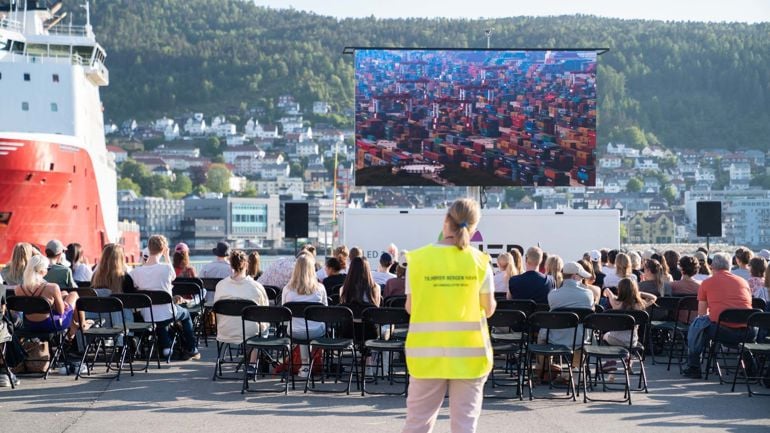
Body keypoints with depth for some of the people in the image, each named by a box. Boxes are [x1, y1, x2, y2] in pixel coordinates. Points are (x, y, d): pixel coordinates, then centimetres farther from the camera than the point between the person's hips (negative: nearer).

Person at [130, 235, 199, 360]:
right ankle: (191, 350, 35)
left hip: (147, 317, 3)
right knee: (185, 314, 30)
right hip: (166, 314, -3)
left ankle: (165, 347, 34)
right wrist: (167, 255, 9)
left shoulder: (136, 272, -11)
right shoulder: (166, 267, -17)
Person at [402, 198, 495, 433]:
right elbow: (489, 309, 1)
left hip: (428, 352, 0)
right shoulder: (479, 261, -4)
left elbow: (410, 307, 0)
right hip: (469, 352, 0)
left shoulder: (419, 259, -5)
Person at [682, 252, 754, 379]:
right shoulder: (743, 281, 16)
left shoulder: (707, 283, 8)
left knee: (697, 324, 26)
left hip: (722, 331, -3)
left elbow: (701, 313, 14)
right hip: (747, 333, 3)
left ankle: (693, 368, 26)